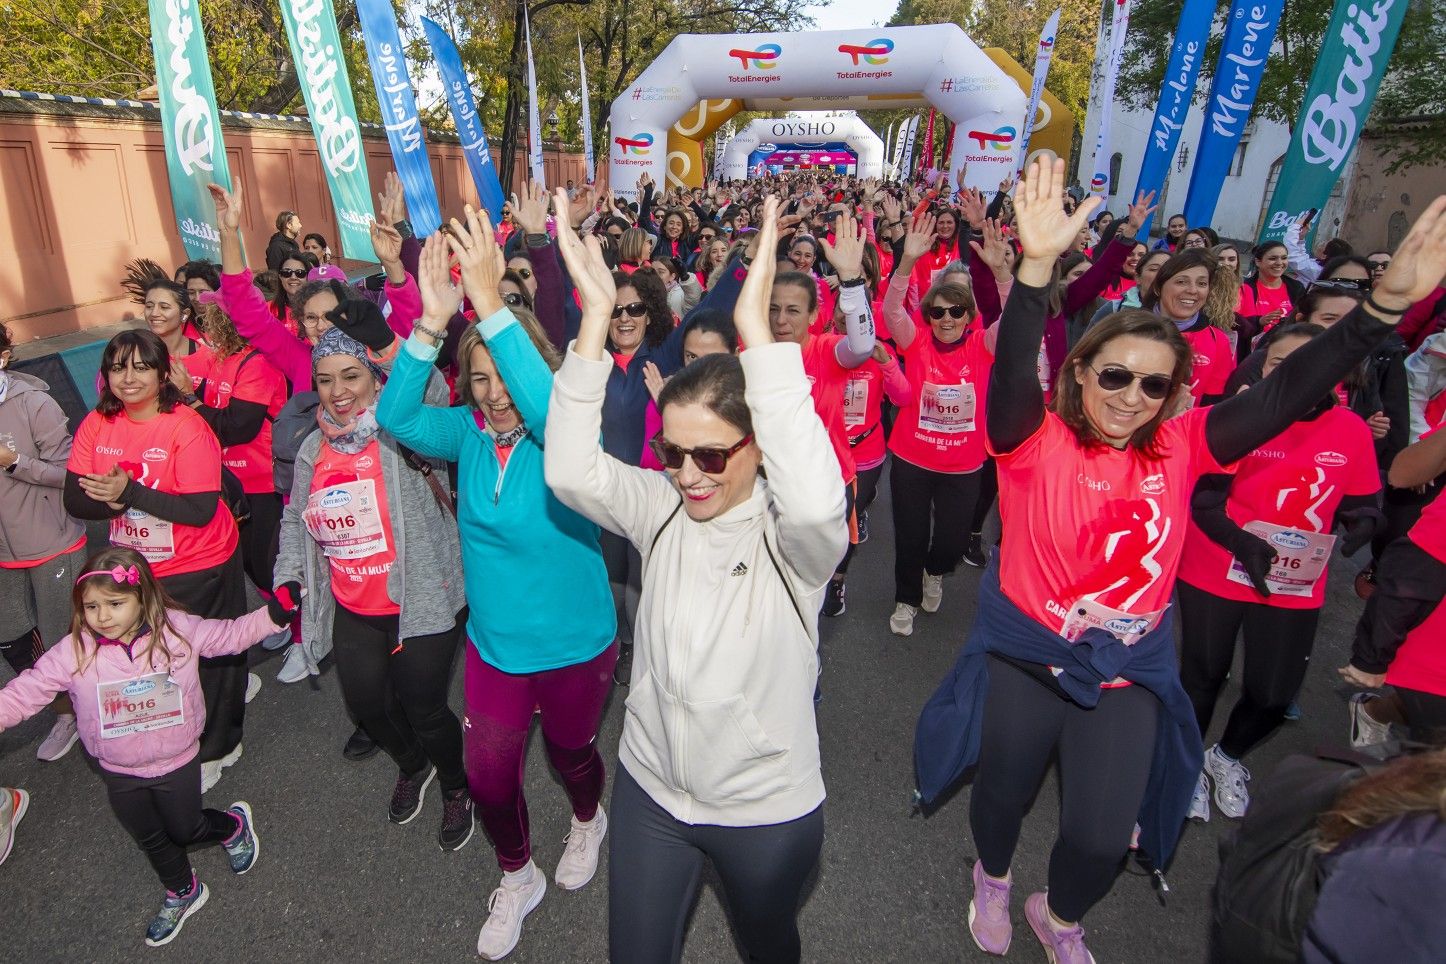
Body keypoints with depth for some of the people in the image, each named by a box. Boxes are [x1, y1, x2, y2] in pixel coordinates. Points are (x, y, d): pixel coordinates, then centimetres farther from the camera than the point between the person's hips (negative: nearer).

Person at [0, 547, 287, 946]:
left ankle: (234, 824, 52)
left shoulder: (178, 629, -20)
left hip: (177, 763, -3)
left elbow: (231, 634, -10)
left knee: (186, 831, 18)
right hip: (120, 775, 3)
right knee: (152, 840, 25)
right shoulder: (74, 652, -19)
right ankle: (183, 894, 51)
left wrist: (276, 613, -21)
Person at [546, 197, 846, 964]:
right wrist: (595, 316, -32)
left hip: (768, 809, -3)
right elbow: (570, 470, -25)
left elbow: (815, 500, -46)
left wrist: (757, 330, -46)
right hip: (649, 789, 3)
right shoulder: (661, 508, -11)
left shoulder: (790, 535, -22)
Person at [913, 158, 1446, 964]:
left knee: (1104, 837, 4)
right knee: (1004, 794, 18)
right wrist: (1039, 265, -47)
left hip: (1128, 669, 2)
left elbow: (1286, 394, -12)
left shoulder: (1180, 450, -5)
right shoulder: (1036, 442, -14)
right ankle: (993, 877, 55)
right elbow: (1012, 370, -31)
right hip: (1024, 654, -2)